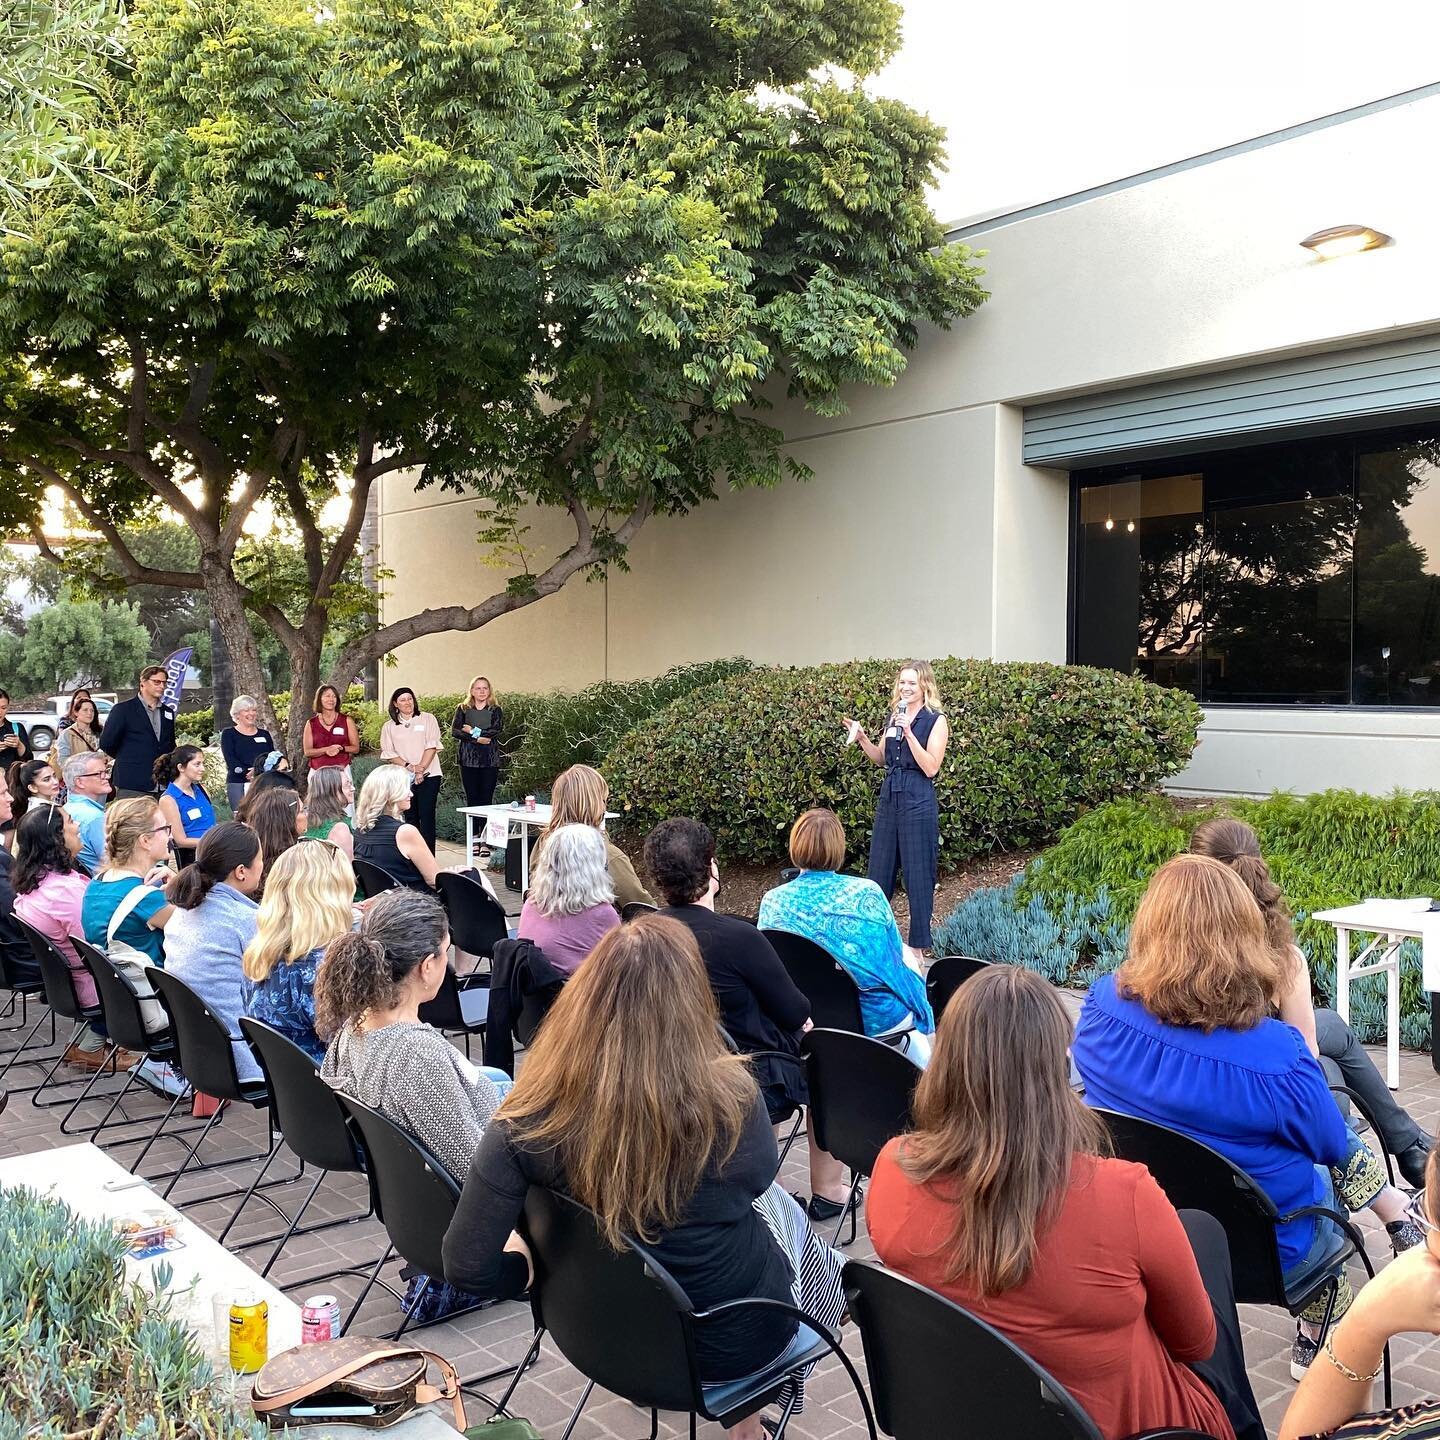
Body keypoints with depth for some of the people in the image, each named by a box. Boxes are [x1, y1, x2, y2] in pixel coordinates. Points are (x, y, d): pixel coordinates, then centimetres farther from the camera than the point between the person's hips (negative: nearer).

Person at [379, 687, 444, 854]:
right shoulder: (389, 726, 11)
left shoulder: (427, 719, 5)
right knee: (410, 817, 3)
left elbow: (431, 746, -3)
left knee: (427, 816, -7)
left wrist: (420, 770, -13)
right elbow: (388, 753, 4)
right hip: (403, 778, 2)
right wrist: (409, 766, -11)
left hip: (428, 775, -2)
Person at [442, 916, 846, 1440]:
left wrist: (531, 1268, -2)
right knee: (782, 1207, 30)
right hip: (736, 1339, -2)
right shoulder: (726, 1097, -28)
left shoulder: (531, 1121, -24)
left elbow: (466, 1266, -22)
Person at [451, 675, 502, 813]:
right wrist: (477, 739, -11)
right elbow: (454, 730, -3)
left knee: (486, 801, -3)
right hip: (468, 760, 1)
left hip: (490, 761, -1)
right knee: (472, 800, 0)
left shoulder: (496, 710, 7)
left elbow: (496, 730, -9)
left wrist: (473, 731, -6)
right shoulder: (463, 709, 10)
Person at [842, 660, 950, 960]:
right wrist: (861, 738, 4)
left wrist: (908, 732, -20)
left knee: (918, 875, 0)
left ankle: (918, 945, 10)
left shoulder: (936, 721, -7)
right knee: (878, 871, 11)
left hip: (918, 803, -6)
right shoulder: (894, 716, 11)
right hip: (889, 798, 6)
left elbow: (931, 768, -15)